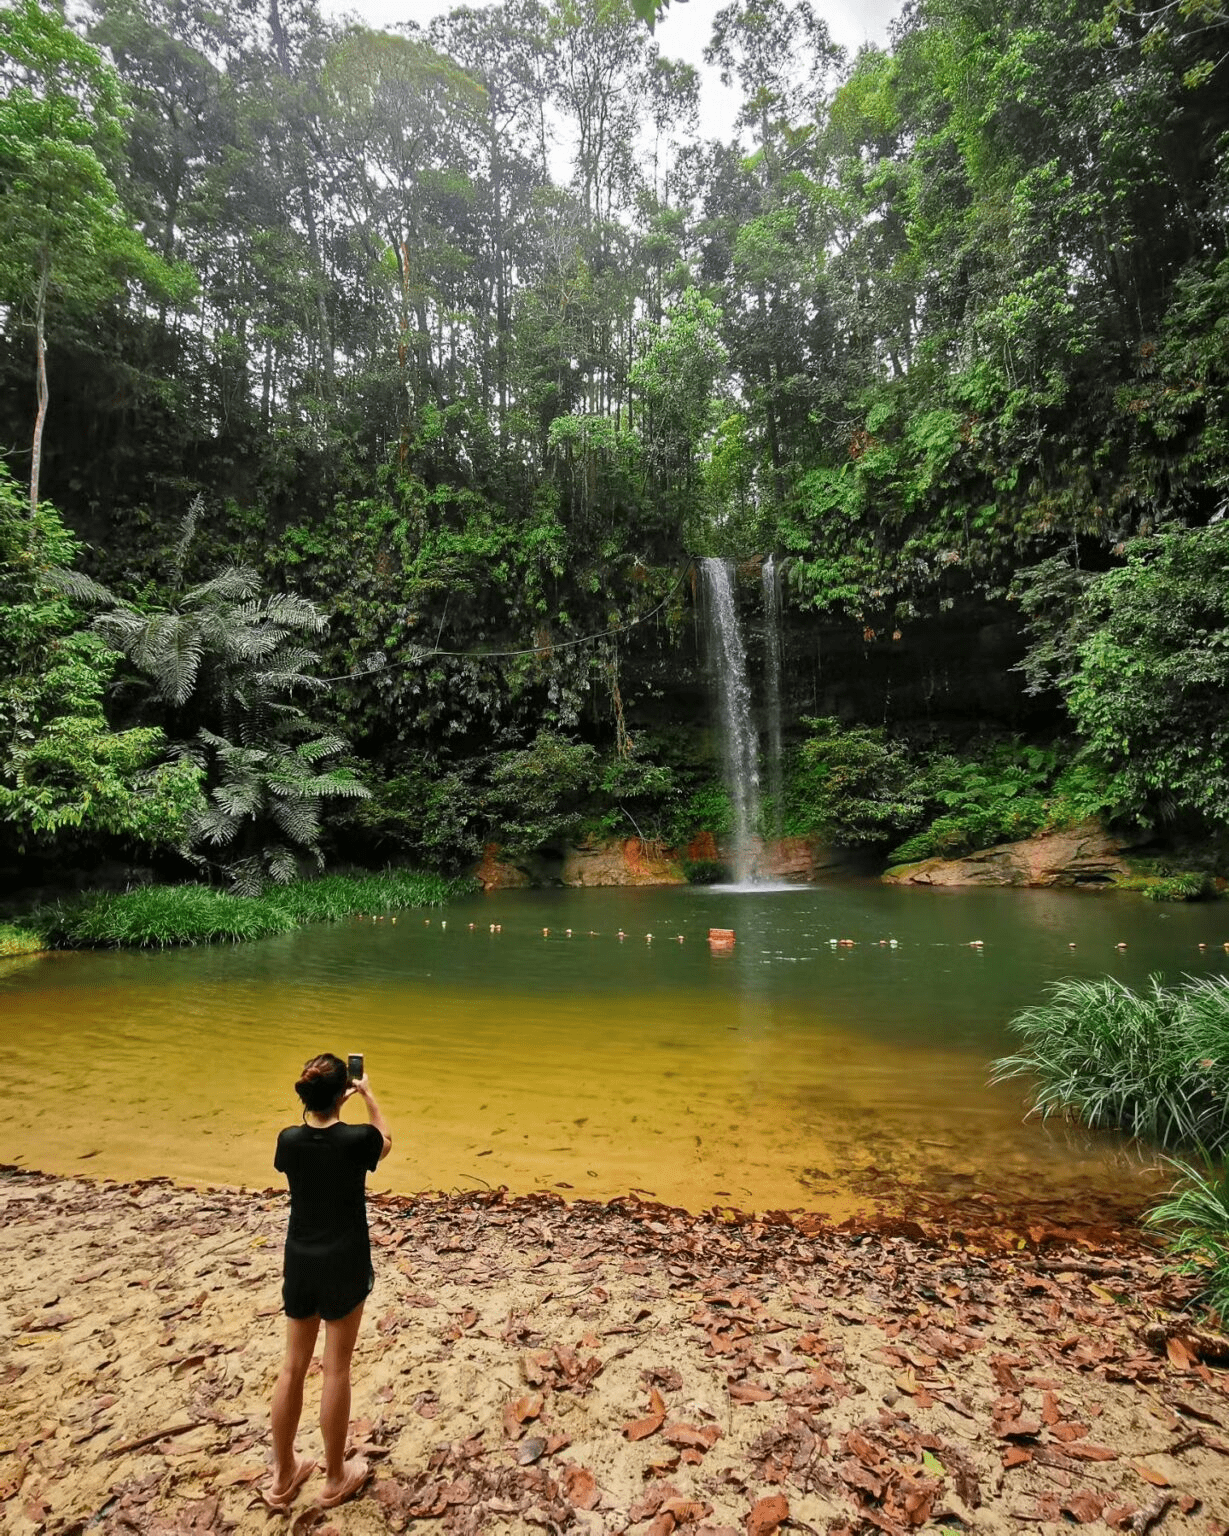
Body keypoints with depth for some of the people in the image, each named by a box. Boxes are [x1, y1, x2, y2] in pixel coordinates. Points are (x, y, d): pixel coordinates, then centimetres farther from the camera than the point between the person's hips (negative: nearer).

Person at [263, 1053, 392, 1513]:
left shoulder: (288, 1139, -12)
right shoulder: (356, 1140, -23)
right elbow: (385, 1141, 1)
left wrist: (320, 1101, 16)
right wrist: (368, 1095, 11)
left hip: (299, 1263, 4)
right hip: (344, 1265, -4)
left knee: (293, 1365, 18)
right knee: (336, 1369, 11)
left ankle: (282, 1477, 33)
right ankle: (335, 1477, 28)